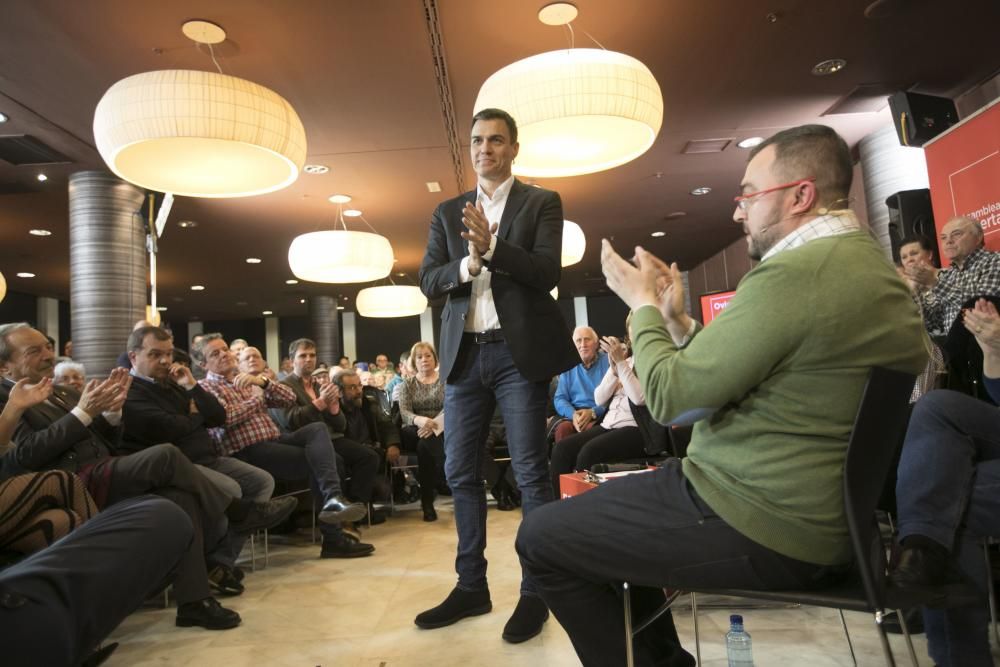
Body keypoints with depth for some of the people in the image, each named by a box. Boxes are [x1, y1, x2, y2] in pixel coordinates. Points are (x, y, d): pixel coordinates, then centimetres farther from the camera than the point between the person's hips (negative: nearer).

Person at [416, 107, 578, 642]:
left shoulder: (541, 202, 4)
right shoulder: (448, 212, 15)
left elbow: (547, 272, -9)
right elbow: (427, 281, 5)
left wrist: (491, 245, -22)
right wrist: (467, 264, -14)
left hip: (518, 351, -4)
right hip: (464, 355, 5)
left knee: (530, 473, -1)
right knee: (460, 472, 8)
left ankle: (536, 591, 10)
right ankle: (471, 586, 21)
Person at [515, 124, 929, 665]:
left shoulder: (793, 273, -23)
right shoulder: (870, 265, 11)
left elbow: (668, 398, -19)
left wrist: (643, 305, -5)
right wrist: (676, 321, 10)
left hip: (757, 526, -10)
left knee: (540, 537, -2)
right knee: (618, 498, 26)